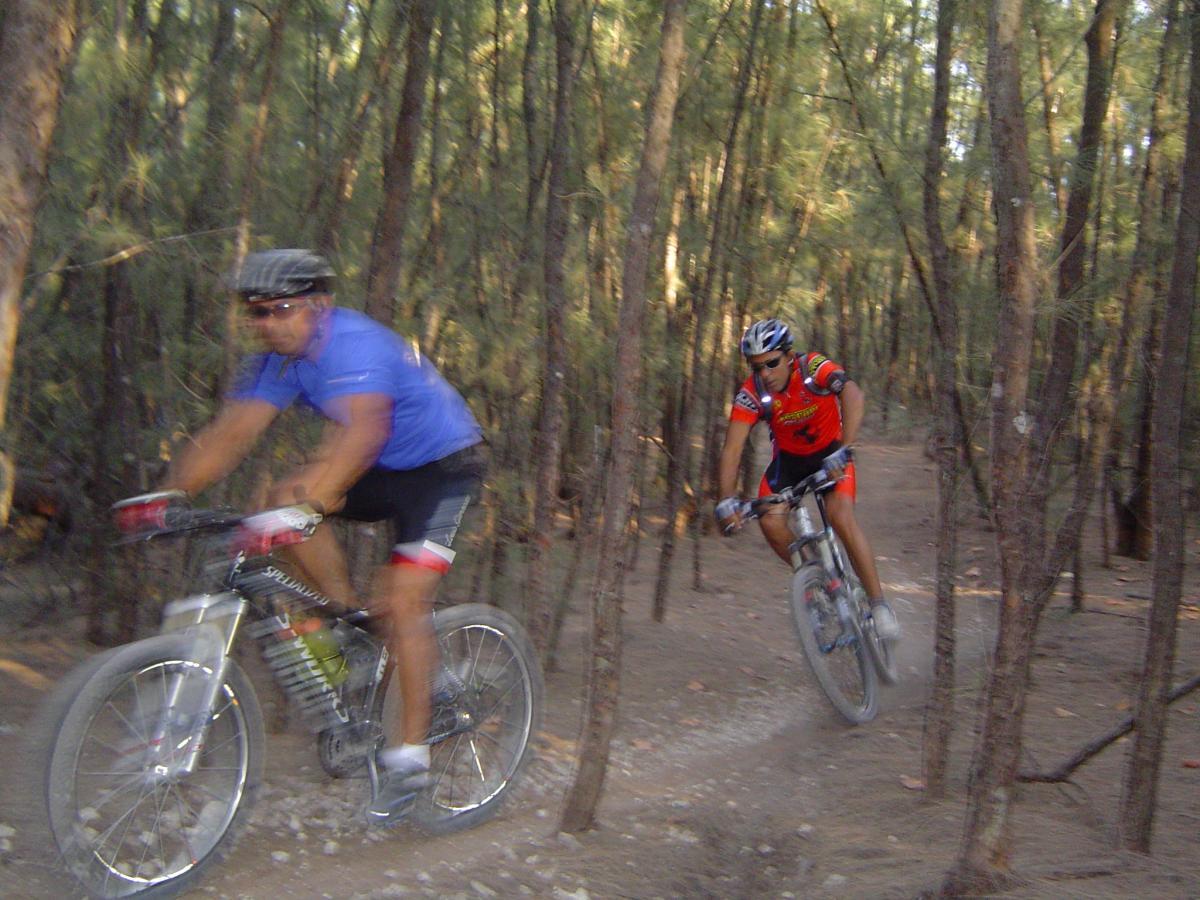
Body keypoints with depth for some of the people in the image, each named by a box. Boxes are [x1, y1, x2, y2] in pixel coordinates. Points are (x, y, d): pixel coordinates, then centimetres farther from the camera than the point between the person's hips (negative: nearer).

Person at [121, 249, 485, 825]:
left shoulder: (356, 344, -29)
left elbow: (361, 433, -46)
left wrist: (307, 504, -58)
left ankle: (409, 755, -4)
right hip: (387, 469, 8)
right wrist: (170, 493, -24)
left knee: (403, 601, -15)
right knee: (288, 498, -14)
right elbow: (230, 432, -11)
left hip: (444, 465, -8)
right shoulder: (279, 361, -4)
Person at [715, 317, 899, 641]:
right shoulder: (751, 393, -22)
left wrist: (843, 451, -57)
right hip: (789, 457, 3)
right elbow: (732, 448, -26)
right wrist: (726, 501, -39)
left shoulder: (814, 368, -28)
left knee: (841, 517, -25)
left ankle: (878, 602, -13)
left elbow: (854, 396, -45)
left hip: (830, 452, -3)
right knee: (770, 521, -20)